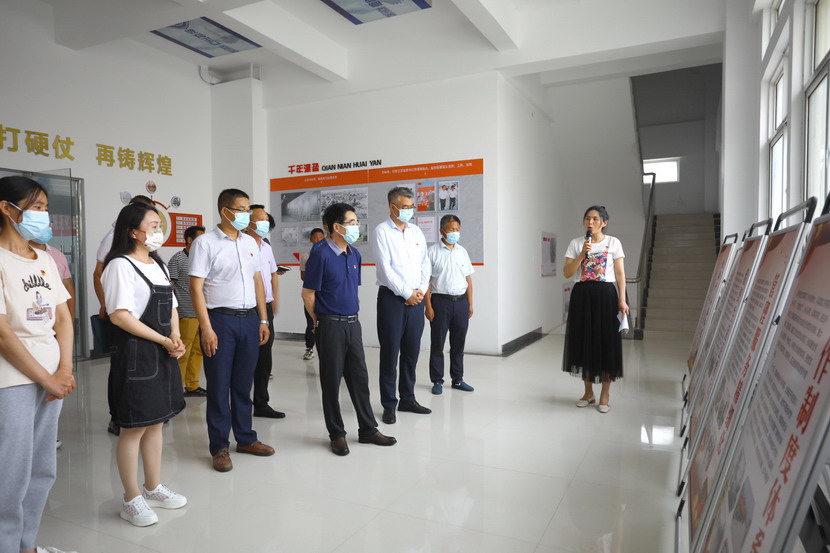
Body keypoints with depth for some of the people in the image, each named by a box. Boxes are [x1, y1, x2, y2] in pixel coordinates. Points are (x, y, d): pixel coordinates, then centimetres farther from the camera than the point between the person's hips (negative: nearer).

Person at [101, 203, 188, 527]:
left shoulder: (158, 265, 14)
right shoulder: (120, 265, -11)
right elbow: (119, 315, -19)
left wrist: (176, 339, -1)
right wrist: (164, 341, -16)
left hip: (164, 354, 8)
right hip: (136, 355, -8)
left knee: (155, 422, 15)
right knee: (134, 427, 2)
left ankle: (153, 488, 29)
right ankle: (131, 499, 16)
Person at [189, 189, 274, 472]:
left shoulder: (250, 242, 11)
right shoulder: (205, 243, -7)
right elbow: (196, 288, -10)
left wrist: (263, 320, 11)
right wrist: (206, 328, -16)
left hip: (249, 319, 5)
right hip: (220, 320, -5)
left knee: (244, 383, 15)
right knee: (219, 386, 5)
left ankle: (245, 438, 28)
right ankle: (219, 447, 17)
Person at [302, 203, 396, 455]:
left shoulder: (355, 254, 8)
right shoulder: (321, 256, -14)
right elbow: (308, 294, -9)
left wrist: (352, 315, 15)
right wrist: (321, 321, 0)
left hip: (353, 323, 7)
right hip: (331, 326, -6)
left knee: (359, 377, 12)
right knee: (332, 381, 6)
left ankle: (368, 429, 24)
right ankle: (337, 434, 19)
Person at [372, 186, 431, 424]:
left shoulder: (416, 231, 12)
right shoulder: (382, 231, -5)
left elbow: (425, 263, 11)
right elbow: (385, 268, -12)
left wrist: (421, 290, -3)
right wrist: (407, 293, -12)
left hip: (416, 298, 5)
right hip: (392, 298, -5)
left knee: (412, 351, 11)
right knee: (390, 352, 1)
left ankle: (408, 398, 25)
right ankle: (389, 405, 12)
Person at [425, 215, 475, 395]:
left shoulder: (462, 251, 9)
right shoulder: (432, 251, -4)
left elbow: (468, 279, 11)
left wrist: (470, 304, 7)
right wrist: (428, 306, -12)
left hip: (461, 301, 4)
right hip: (440, 300, -4)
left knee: (458, 343, 12)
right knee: (437, 343, 5)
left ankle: (457, 379, 24)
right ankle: (437, 381, 16)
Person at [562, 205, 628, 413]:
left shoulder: (613, 243, 3)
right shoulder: (576, 243, 5)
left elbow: (620, 273, 2)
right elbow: (567, 273, -2)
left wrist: (622, 299, -6)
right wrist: (582, 254, -13)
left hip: (605, 295, -1)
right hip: (582, 295, 2)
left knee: (606, 342, 0)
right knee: (584, 341, 5)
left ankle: (605, 394, 12)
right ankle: (588, 392, 19)